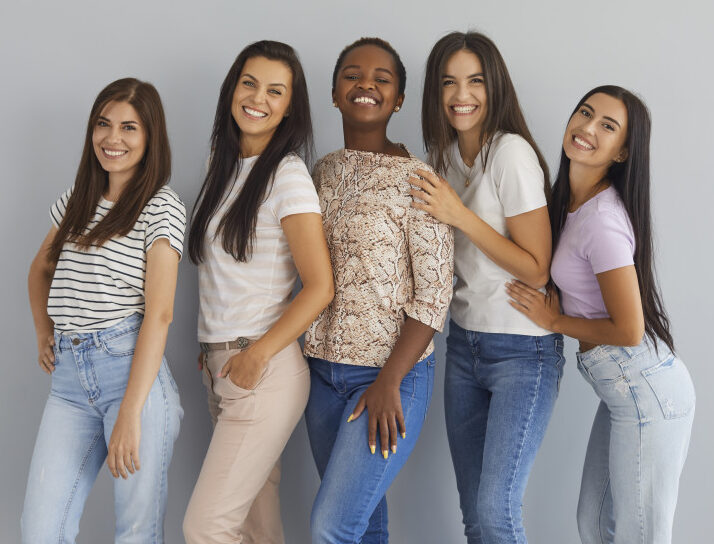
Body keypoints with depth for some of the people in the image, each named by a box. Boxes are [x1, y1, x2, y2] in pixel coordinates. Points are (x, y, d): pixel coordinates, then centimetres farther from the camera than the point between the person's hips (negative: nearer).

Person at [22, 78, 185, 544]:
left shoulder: (162, 208, -2)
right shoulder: (76, 202, 16)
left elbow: (159, 313, -11)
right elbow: (41, 269, 35)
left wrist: (130, 414, -18)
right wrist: (43, 332, 18)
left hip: (132, 368, -5)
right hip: (69, 375, 5)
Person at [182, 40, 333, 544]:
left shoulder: (287, 174, -10)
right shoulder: (226, 168, 13)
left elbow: (320, 287, -14)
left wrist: (256, 355, -14)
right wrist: (213, 350, 11)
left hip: (266, 370, -7)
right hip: (220, 365, 7)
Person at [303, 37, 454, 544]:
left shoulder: (414, 177, -9)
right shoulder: (324, 171, 9)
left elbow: (434, 294, -11)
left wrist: (389, 382, -16)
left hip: (392, 373, -6)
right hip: (324, 369, 6)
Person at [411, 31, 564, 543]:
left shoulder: (512, 152, -15)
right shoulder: (444, 155, 9)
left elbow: (537, 269, -16)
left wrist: (460, 215, -19)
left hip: (523, 350, -7)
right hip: (464, 343, 7)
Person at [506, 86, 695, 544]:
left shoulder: (602, 219, -21)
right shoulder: (571, 201, 8)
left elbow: (628, 330, -20)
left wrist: (554, 321, -7)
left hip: (645, 391, -9)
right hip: (625, 387, 9)